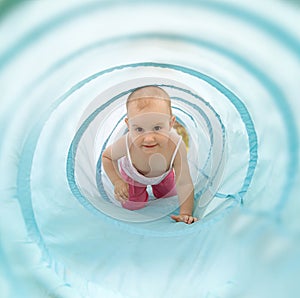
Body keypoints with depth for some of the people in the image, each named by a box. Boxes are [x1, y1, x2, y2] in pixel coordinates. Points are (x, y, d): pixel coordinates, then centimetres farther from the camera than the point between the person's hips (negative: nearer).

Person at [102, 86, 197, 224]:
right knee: (132, 206, 13)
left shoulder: (176, 146, -45)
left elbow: (184, 184, -34)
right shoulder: (126, 144, -44)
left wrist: (185, 213, -37)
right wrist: (117, 182, -29)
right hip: (131, 175, -1)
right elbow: (106, 156, -20)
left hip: (163, 174, 1)